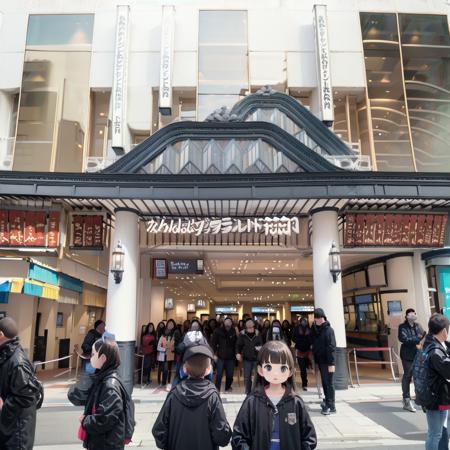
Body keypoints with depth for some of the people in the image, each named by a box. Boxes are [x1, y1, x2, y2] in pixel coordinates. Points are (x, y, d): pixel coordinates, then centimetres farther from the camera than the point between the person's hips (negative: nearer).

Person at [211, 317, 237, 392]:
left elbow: (237, 344, 3)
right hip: (220, 357, -2)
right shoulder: (218, 331, -7)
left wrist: (237, 353, -4)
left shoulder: (234, 331, -3)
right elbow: (213, 343, -4)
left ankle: (228, 388, 30)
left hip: (231, 357, 2)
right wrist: (214, 354, -8)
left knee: (229, 374, 11)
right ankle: (217, 389, 14)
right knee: (219, 374, 1)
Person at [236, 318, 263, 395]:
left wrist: (260, 347, -16)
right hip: (247, 359, 0)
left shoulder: (257, 333, -3)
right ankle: (248, 393, 18)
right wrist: (238, 353, -16)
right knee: (247, 377, 5)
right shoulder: (242, 334, -5)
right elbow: (238, 345, 0)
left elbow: (261, 343, 6)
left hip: (256, 358, 0)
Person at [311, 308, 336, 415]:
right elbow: (314, 344, 16)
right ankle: (327, 401, 25)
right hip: (320, 360, 7)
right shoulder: (314, 329, 9)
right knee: (324, 382, 14)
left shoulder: (328, 330, -13)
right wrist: (314, 357, 5)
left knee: (329, 383, -3)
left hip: (327, 361, -7)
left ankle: (331, 406, 2)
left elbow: (332, 347, -17)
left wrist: (332, 363, -20)